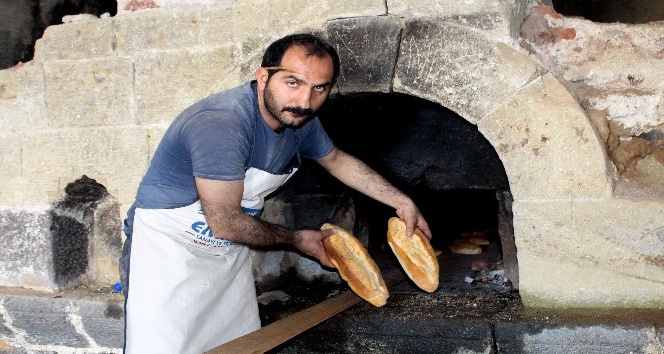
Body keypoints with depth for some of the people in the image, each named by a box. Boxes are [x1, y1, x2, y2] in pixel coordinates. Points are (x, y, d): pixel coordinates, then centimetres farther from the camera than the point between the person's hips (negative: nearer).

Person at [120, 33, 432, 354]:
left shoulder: (300, 121, -4)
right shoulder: (221, 124, -31)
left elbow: (338, 160, 17)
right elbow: (225, 224, -25)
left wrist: (401, 201, 13)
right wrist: (296, 239, -9)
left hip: (229, 253, 8)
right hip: (167, 247, -7)